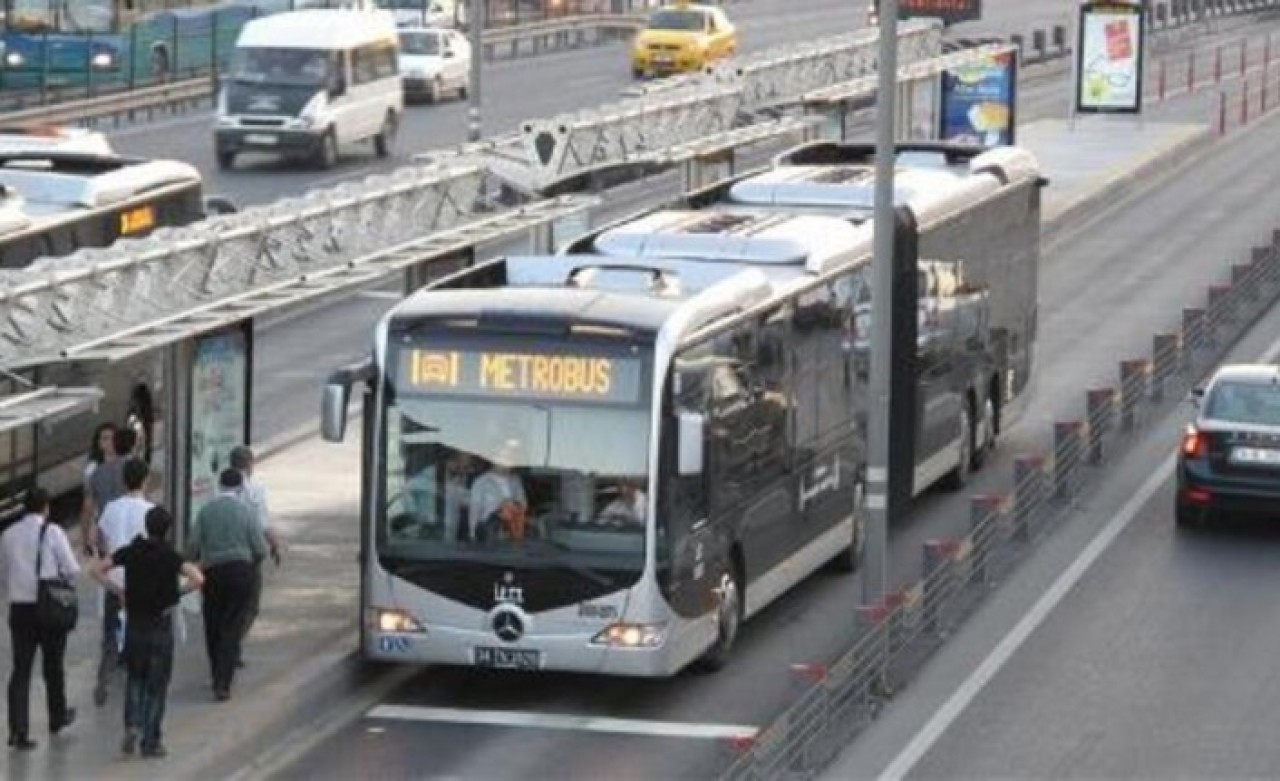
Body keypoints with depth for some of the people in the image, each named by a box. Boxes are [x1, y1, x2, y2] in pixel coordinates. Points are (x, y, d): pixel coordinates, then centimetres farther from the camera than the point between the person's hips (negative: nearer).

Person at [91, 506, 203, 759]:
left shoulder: (131, 552, -2)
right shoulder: (170, 557, -12)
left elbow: (98, 569, 0)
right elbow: (198, 579, -25)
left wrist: (118, 591, 3)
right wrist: (179, 592, -9)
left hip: (134, 623, 3)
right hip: (160, 625, -3)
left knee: (135, 678, 20)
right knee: (157, 684, 7)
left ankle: (132, 725, -2)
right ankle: (151, 741, 8)